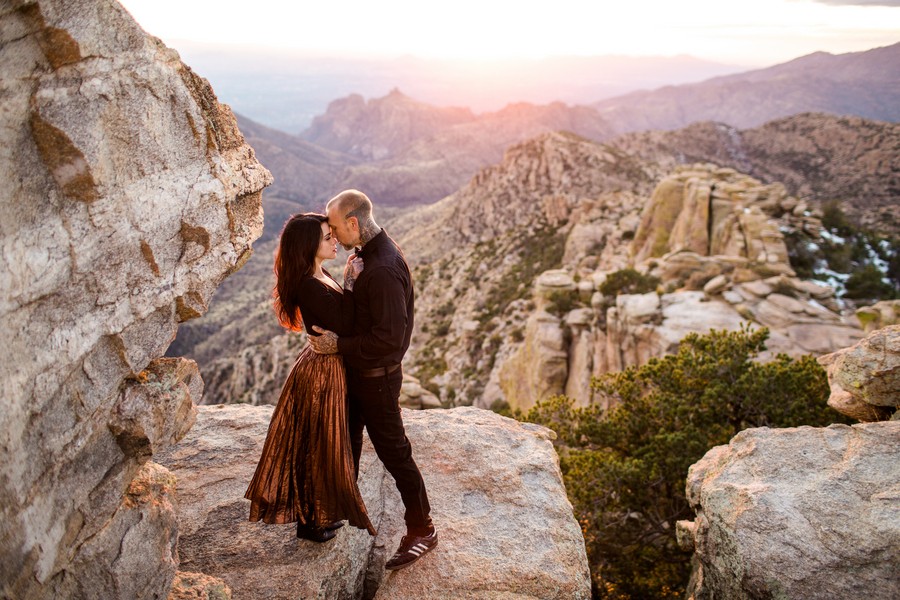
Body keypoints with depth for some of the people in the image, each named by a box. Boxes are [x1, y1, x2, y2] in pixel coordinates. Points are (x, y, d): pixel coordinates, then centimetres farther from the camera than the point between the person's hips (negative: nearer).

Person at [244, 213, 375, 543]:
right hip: (322, 371, -10)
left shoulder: (320, 276, 4)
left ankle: (320, 513, 40)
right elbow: (345, 326, -27)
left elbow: (340, 320, 8)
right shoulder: (309, 286, -26)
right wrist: (351, 283, -24)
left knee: (322, 444, 22)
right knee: (319, 445, 7)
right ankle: (310, 521, 27)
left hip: (328, 365, 10)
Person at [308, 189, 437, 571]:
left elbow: (389, 338, -31)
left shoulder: (384, 270, -28)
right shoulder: (368, 256, 4)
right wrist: (336, 336, 6)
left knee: (393, 451, 3)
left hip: (377, 377, -10)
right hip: (358, 372, 10)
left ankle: (422, 529, 19)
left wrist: (339, 345, -23)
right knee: (347, 441, 24)